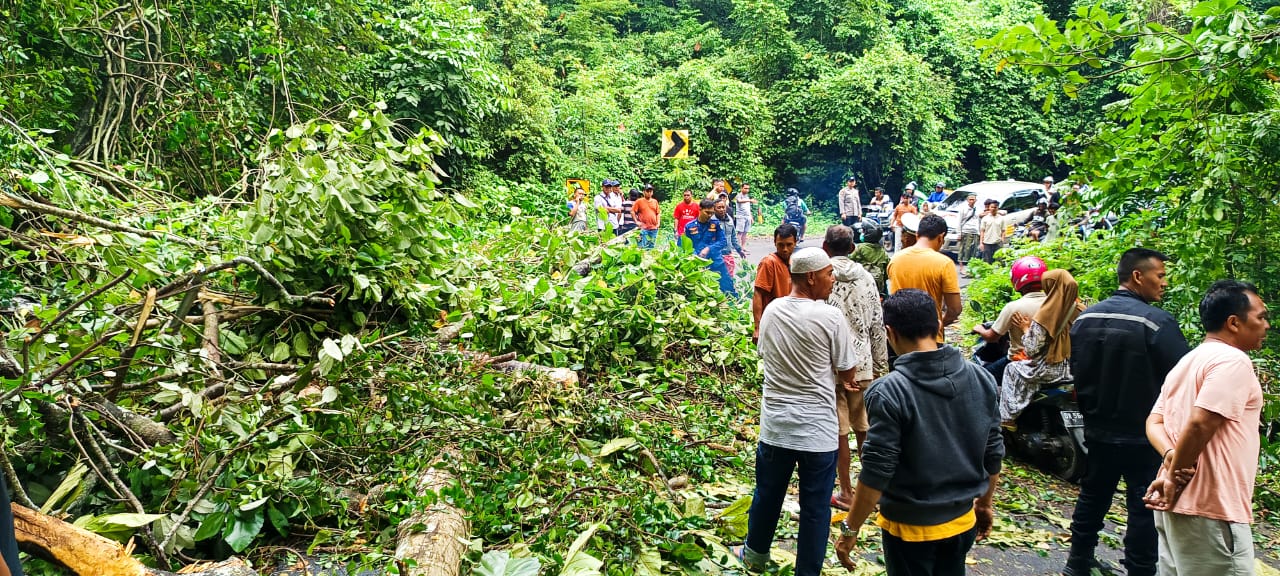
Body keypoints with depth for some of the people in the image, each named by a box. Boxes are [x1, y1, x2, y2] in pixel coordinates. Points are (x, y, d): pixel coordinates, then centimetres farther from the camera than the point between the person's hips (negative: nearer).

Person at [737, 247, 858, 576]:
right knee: (815, 507, 11)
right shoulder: (830, 317, -16)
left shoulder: (771, 311, -1)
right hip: (818, 429, -4)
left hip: (775, 425, 5)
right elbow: (846, 371, -7)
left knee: (767, 495, 22)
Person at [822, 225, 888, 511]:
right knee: (864, 429, 16)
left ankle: (847, 494, 14)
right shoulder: (866, 277, 3)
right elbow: (877, 326, 6)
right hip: (862, 365, 4)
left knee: (839, 432, 5)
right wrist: (881, 367, 14)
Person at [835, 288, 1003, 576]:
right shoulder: (981, 378, -7)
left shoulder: (889, 392, -25)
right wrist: (985, 503, 19)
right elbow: (993, 453, 3)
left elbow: (876, 473, -22)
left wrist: (850, 529, -10)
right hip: (963, 521, 5)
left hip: (911, 527, -5)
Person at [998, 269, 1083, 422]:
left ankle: (1008, 418, 20)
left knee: (1012, 369, 19)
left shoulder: (1044, 317, -22)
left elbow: (1031, 351, -18)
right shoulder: (1081, 311, -6)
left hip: (1050, 370, -6)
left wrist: (1026, 328, -4)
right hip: (1076, 368, 6)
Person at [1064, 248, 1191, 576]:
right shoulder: (1157, 322, -20)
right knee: (1144, 507, 7)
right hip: (1144, 436, -6)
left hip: (1098, 431, 6)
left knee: (1092, 496, 18)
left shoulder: (1085, 318, 0)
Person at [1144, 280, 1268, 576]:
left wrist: (1171, 458, -7)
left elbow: (1154, 422, 11)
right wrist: (1174, 477, -14)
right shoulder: (1233, 360, -12)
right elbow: (1200, 423, -23)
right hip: (1210, 510, -9)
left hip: (1175, 505, 9)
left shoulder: (1186, 362, 16)